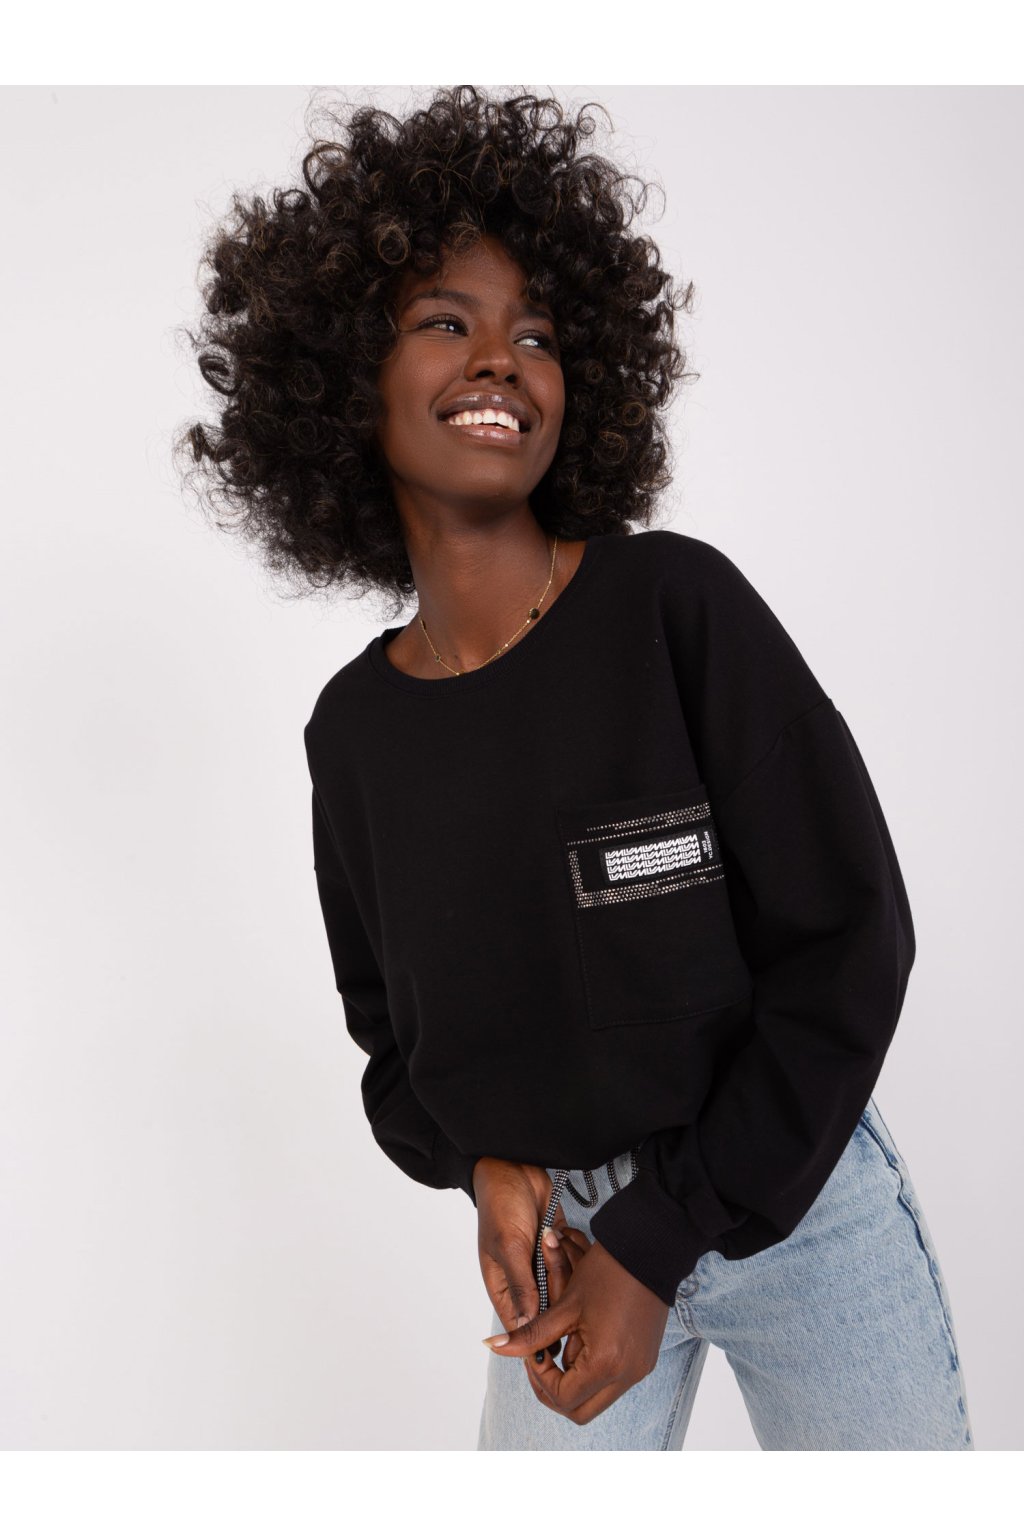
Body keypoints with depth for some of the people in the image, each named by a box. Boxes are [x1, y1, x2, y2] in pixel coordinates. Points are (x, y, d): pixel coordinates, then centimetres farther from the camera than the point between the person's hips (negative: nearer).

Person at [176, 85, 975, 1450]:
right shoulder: (353, 726, -4)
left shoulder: (678, 603, -15)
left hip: (797, 1204, -2)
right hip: (559, 1226, 3)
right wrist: (483, 1167, -10)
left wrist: (657, 1248, -13)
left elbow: (849, 944, -14)